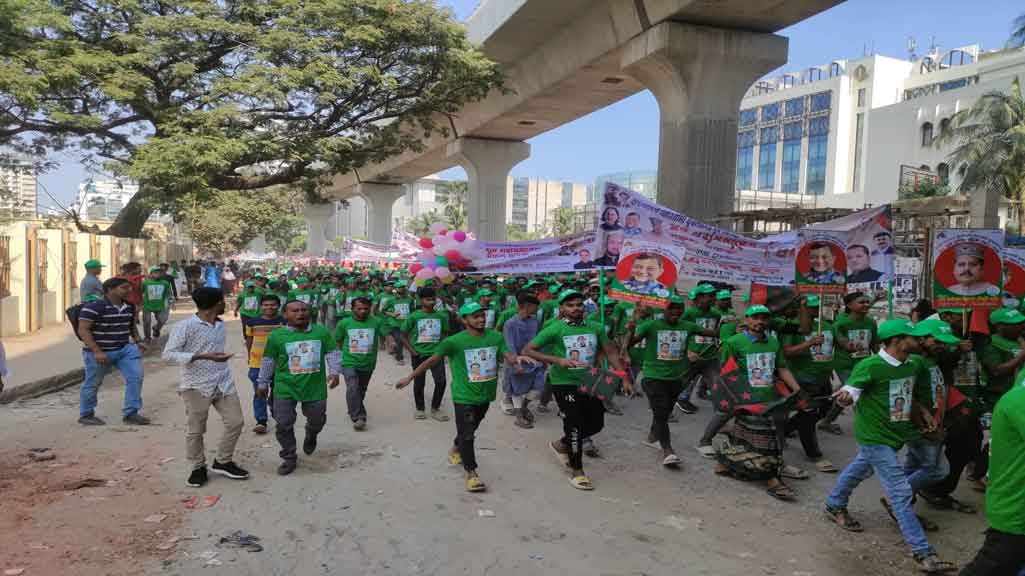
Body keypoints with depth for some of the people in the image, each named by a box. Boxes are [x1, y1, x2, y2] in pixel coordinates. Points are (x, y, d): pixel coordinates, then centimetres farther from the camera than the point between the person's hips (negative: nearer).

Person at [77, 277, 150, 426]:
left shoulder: (129, 307, 5)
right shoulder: (93, 307, -17)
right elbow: (83, 330, -18)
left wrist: (138, 341, 7)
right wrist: (97, 352, -22)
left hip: (125, 349, 6)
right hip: (99, 352, -6)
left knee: (136, 376, -7)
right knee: (93, 384, 9)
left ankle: (130, 413, 3)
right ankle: (86, 415, 29)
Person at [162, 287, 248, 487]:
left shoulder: (221, 325, 9)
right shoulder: (185, 326, -13)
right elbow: (168, 354, -18)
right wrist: (202, 356, -26)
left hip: (224, 384, 6)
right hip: (197, 386, -6)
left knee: (235, 422, 5)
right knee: (195, 431, 6)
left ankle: (223, 462, 22)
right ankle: (197, 468, 24)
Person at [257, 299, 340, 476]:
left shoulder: (322, 332, -3)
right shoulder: (276, 335, -6)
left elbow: (332, 354, 5)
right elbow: (268, 361, 4)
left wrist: (334, 372, -8)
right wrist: (263, 383, 10)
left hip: (315, 388, 1)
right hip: (285, 389, -1)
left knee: (317, 421, 16)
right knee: (284, 424, 0)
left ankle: (310, 438, 51)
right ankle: (289, 458, 20)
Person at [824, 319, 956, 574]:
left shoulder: (913, 366, 2)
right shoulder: (870, 366, -22)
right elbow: (848, 395, -20)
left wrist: (922, 412, 2)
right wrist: (844, 397, -43)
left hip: (896, 434, 8)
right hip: (874, 435, -8)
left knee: (861, 469, 26)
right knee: (901, 491, -8)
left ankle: (835, 506, 48)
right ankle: (923, 552, -1)